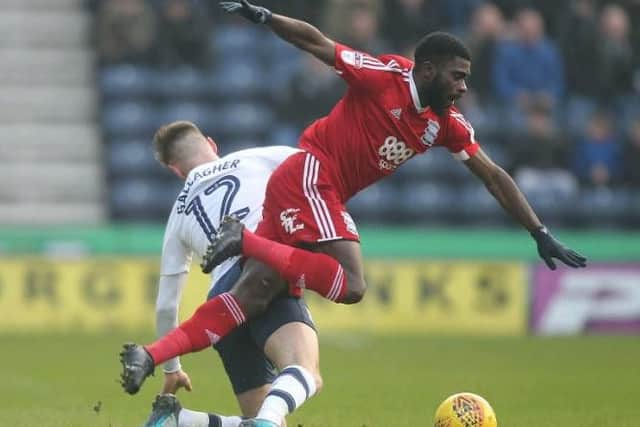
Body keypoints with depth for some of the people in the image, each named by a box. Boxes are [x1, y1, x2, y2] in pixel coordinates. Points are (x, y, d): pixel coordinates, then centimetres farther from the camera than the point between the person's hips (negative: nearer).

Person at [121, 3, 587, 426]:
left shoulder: (447, 124, 10)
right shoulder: (386, 76, -10)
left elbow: (493, 175, 14)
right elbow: (317, 42, -8)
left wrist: (541, 235, 13)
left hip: (323, 195, 8)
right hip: (308, 176, -8)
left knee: (254, 296, -2)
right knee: (351, 286, -21)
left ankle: (149, 356, -5)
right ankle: (246, 240, -17)